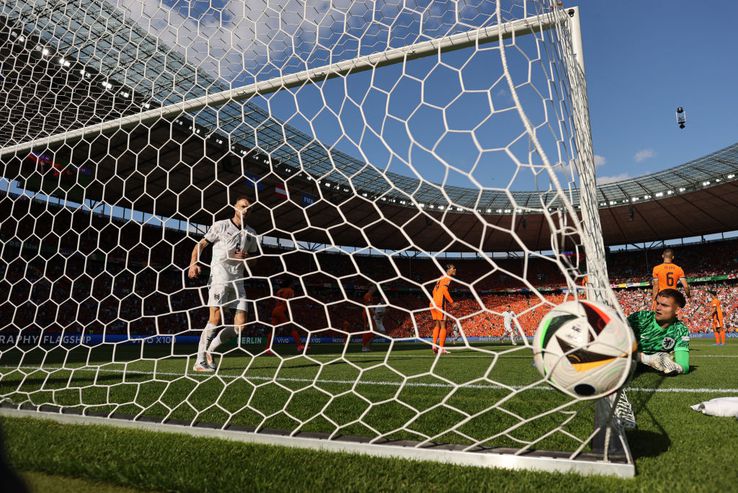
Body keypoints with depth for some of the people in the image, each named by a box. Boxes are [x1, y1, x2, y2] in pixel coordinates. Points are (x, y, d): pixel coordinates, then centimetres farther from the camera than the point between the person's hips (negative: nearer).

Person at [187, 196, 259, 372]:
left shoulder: (251, 234, 15)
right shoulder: (220, 226, 3)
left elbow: (253, 261, 21)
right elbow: (201, 245, 1)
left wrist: (246, 257, -2)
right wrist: (193, 264, -16)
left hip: (238, 280, 5)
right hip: (219, 277, -5)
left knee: (240, 324, -2)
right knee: (215, 319, -13)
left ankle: (209, 350, 17)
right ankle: (200, 362, -2)